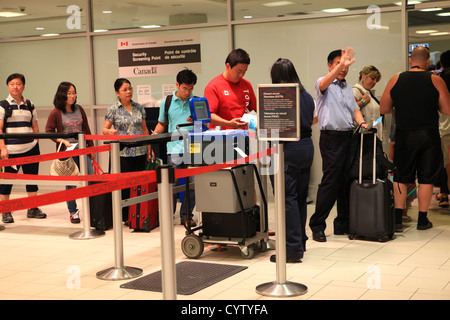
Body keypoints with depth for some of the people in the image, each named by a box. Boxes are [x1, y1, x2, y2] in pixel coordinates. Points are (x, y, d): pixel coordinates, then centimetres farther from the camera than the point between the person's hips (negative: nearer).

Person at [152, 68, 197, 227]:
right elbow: (162, 124, 19)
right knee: (172, 183, -5)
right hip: (175, 148, -1)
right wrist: (155, 133, 1)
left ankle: (186, 215, 16)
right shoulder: (167, 102, 10)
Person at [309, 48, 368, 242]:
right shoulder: (323, 84, -1)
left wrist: (361, 122, -5)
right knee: (330, 182, -10)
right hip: (331, 138, -7)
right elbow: (324, 84, -25)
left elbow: (354, 109, 16)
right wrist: (341, 65, -38)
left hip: (348, 137, 7)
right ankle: (317, 226, -3)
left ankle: (343, 224, 17)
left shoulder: (348, 88, 20)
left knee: (347, 181, 8)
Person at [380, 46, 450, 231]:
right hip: (428, 135, -1)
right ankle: (422, 220, 13)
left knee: (401, 178, 11)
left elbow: (383, 109, 6)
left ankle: (397, 219, 9)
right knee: (426, 179, 9)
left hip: (404, 135, 1)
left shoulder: (395, 80, 0)